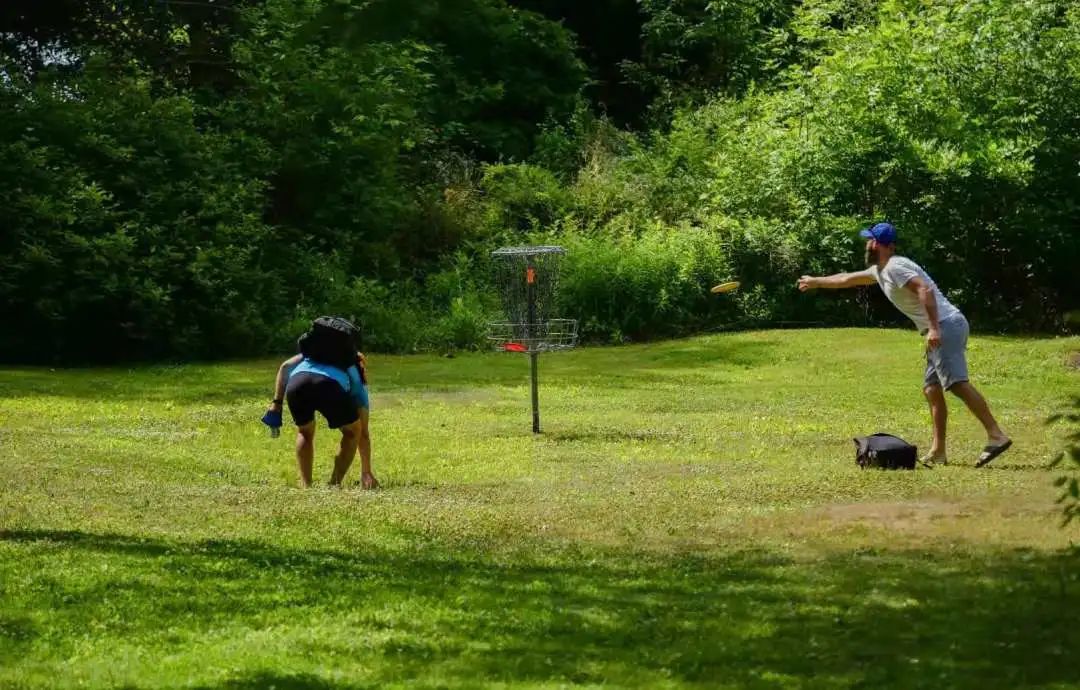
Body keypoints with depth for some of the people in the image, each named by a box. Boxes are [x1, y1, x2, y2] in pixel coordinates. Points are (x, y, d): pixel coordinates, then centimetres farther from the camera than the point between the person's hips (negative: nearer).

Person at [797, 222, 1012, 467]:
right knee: (932, 389, 11)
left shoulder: (894, 267, -8)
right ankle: (938, 452, 10)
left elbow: (924, 289, -23)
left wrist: (934, 327, -31)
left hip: (946, 326, -11)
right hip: (940, 332, 11)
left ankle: (996, 436, -32)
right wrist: (815, 282, 54)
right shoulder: (880, 270, 24)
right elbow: (848, 279, 42)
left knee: (957, 383, -21)